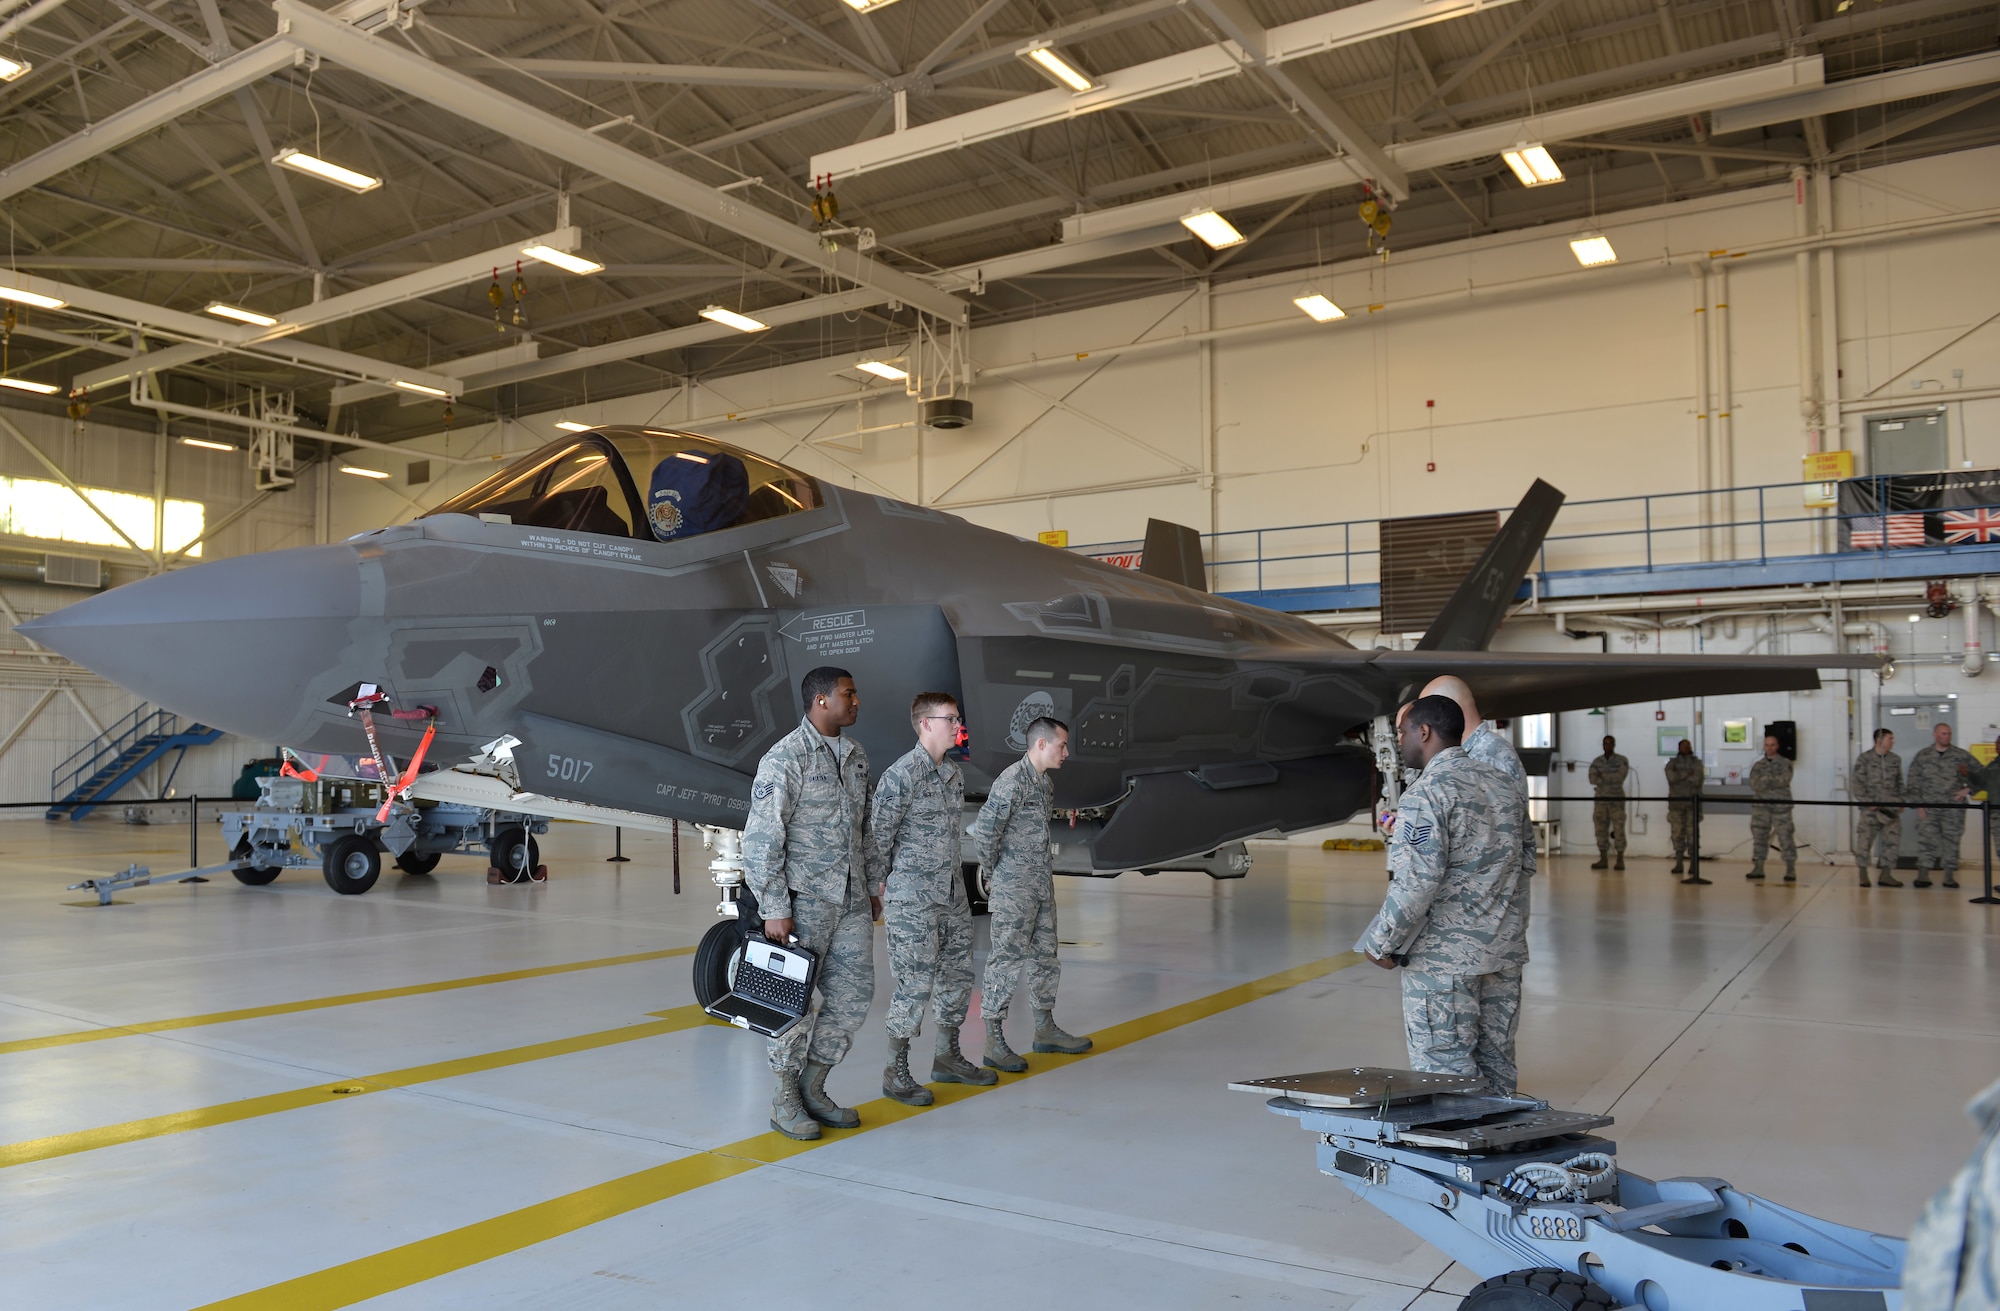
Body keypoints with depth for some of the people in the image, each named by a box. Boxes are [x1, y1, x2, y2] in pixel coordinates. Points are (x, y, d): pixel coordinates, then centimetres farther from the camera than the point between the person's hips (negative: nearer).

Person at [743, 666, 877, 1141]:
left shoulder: (856, 755, 11)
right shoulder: (785, 758, -13)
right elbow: (761, 839, -14)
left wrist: (870, 887, 18)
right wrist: (774, 910, -17)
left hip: (851, 901, 7)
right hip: (804, 900, -7)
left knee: (853, 993, 8)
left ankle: (812, 1088, 23)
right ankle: (786, 1101, 18)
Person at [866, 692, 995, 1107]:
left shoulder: (954, 773, 11)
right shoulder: (901, 776, -14)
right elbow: (878, 836, -12)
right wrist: (878, 891, -8)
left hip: (952, 895, 8)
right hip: (912, 900, -8)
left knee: (958, 975, 14)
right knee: (916, 983, -5)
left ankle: (947, 1057, 30)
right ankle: (896, 1072, 9)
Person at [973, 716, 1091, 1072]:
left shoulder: (1045, 782, 11)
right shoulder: (1012, 781, -17)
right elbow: (983, 831, -20)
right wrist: (993, 875, -10)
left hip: (1042, 885, 9)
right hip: (1013, 889, -9)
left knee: (1045, 957, 16)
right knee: (1007, 959, -5)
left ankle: (1045, 1029, 28)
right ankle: (994, 1041, 2)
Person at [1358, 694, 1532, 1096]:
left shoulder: (1427, 793, -15)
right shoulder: (1501, 783, 11)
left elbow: (1417, 881, -21)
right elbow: (1521, 862, 19)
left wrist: (1383, 944, -12)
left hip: (1444, 957, -8)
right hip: (1505, 952, 8)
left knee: (1445, 1070, 0)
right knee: (1497, 1060, 16)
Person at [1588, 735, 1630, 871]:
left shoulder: (1622, 761, 2)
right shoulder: (1596, 762, 10)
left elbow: (1620, 777, -13)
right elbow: (1593, 779, -4)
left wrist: (1603, 776, -10)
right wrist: (1611, 778, -13)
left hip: (1616, 799, -3)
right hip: (1600, 799, 3)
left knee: (1618, 829, -5)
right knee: (1601, 829, 2)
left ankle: (1620, 860, -1)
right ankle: (1603, 859, 8)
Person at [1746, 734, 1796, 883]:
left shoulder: (1785, 764, 7)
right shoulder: (1758, 766, 14)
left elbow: (1784, 780, -11)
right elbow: (1754, 784, -1)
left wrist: (1766, 780, -13)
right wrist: (1775, 782, -13)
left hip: (1781, 805, -3)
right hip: (1760, 805, 3)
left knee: (1785, 836, -6)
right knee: (1759, 836, 4)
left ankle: (1790, 870, -3)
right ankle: (1758, 868, 11)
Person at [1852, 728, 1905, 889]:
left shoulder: (1895, 759, 12)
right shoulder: (1864, 759, -2)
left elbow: (1899, 783, 19)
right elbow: (1857, 783, -5)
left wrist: (1901, 802, 11)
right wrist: (1868, 802, -12)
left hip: (1891, 808, 5)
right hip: (1871, 808, -4)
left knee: (1892, 841, 3)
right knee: (1865, 840, -5)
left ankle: (1885, 875, 11)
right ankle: (1863, 874, 7)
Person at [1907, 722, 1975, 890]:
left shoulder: (1961, 755, 6)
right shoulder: (1922, 756, 6)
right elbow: (1913, 782, 5)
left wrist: (1967, 789, -2)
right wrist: (1918, 804, -2)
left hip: (1953, 808, 1)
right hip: (1928, 807, -1)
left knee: (1952, 840, 4)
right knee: (1926, 839, -6)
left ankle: (1949, 876, 11)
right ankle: (1923, 875, -5)